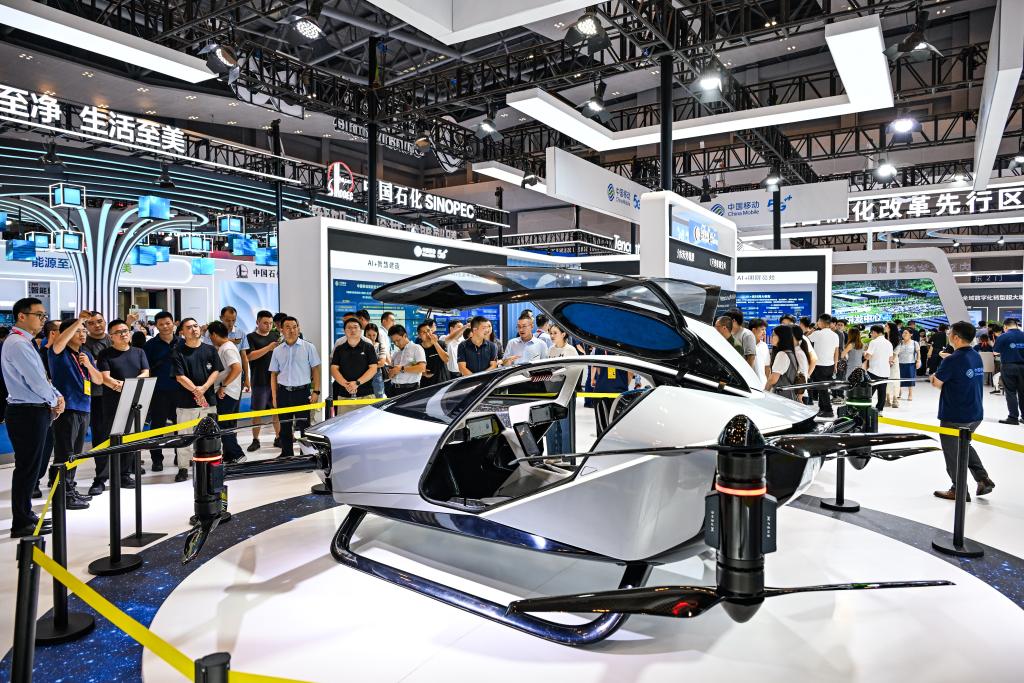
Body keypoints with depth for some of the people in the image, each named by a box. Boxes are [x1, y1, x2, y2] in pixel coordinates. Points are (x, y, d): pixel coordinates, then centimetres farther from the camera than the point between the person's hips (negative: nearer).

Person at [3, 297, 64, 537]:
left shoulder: (24, 343, 15)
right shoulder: (18, 344, -17)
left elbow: (40, 377, 17)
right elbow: (36, 381, -21)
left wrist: (56, 396, 3)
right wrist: (55, 400, -5)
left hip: (34, 412, 10)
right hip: (27, 412, -10)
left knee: (31, 466, 17)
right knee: (27, 467, -3)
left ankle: (25, 514, 28)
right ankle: (21, 524, 5)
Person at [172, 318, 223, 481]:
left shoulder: (210, 350, 7)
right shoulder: (178, 352, 0)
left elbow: (216, 371, 2)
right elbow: (180, 376, -6)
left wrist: (204, 388, -11)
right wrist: (195, 390, -14)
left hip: (209, 399, 2)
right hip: (186, 401, -2)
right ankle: (183, 468, 11)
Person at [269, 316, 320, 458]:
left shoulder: (308, 347, -1)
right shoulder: (277, 351, 8)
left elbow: (316, 370, 0)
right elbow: (274, 374, 11)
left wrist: (316, 391, -7)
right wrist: (274, 396, 5)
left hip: (302, 391, -3)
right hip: (283, 392, 3)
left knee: (304, 425, -1)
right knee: (284, 426, 10)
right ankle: (286, 454, 22)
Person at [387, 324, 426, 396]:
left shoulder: (416, 348, 1)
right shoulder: (395, 353, 19)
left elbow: (422, 368, -13)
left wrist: (402, 369, -11)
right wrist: (392, 372, -4)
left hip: (410, 389, -5)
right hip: (394, 388, 5)